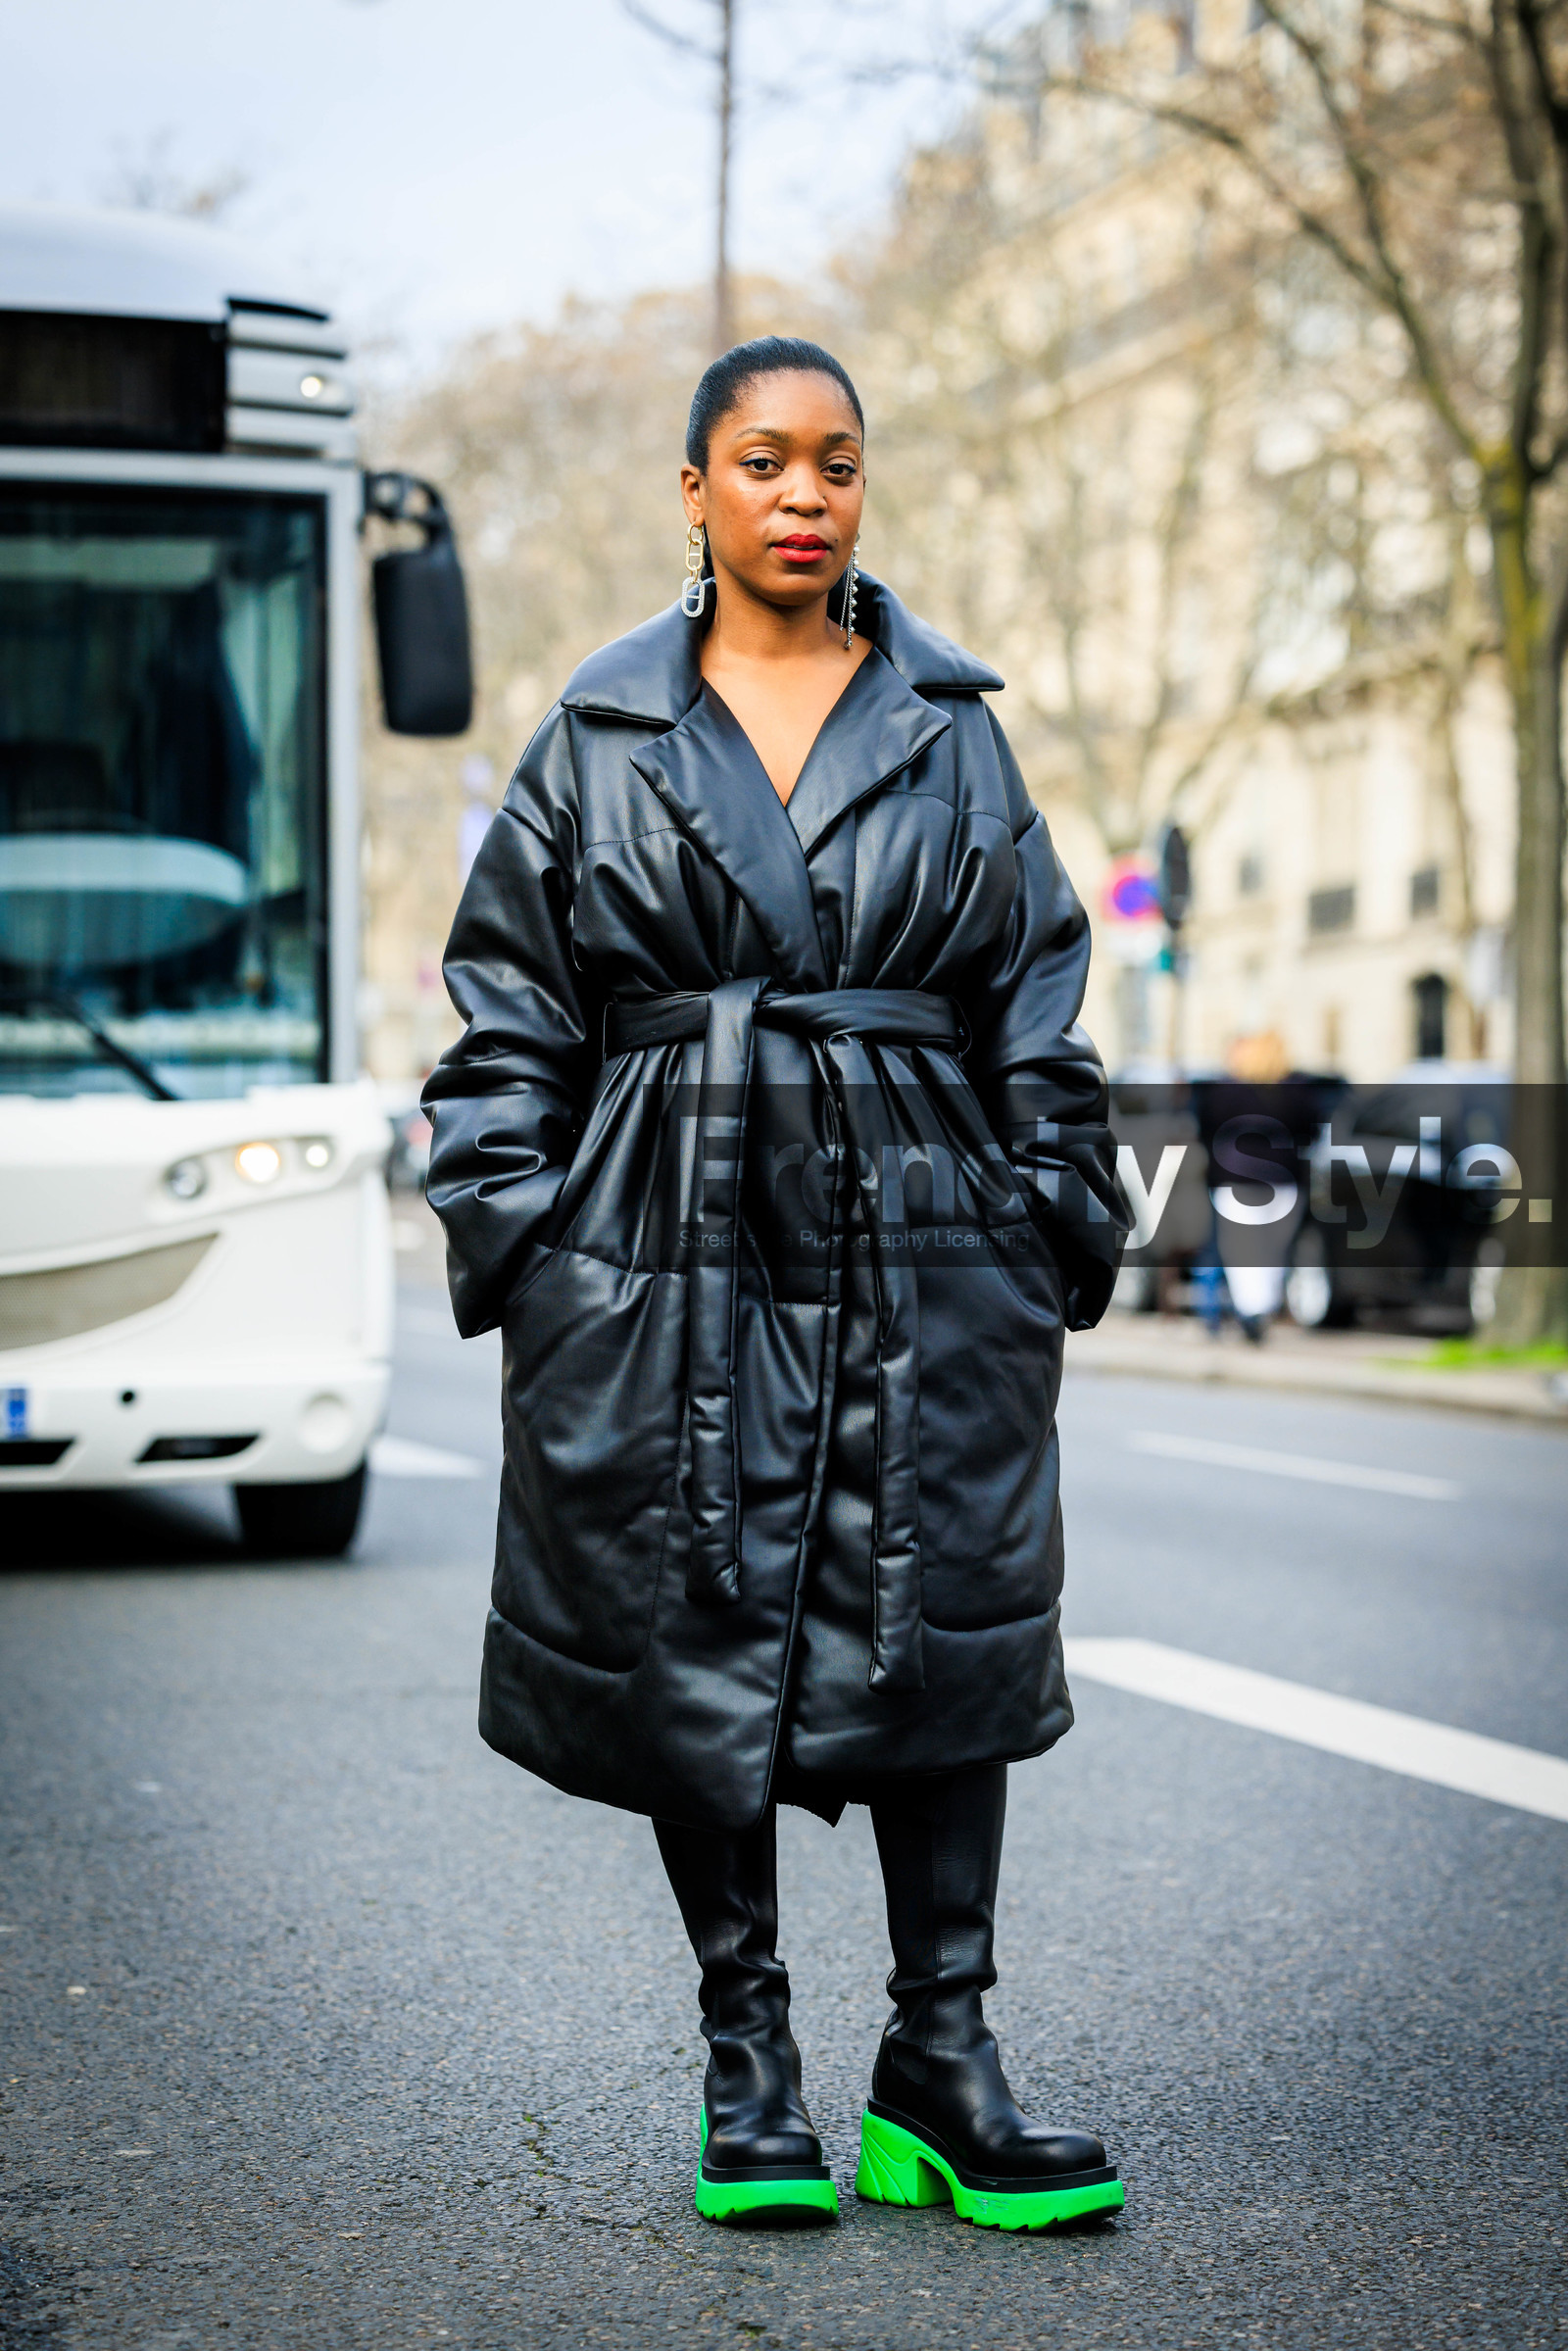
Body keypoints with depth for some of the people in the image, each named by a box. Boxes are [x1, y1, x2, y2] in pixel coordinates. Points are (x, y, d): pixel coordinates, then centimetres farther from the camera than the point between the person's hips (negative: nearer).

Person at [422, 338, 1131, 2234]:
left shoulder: (949, 724, 10)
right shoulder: (603, 733, 8)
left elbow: (1035, 999, 11)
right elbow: (512, 1010, 7)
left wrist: (1057, 1222, 5)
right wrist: (512, 1236, 0)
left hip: (921, 1247, 1)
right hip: (666, 1244, 0)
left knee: (941, 1634, -3)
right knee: (693, 1641, 2)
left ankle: (941, 2072, 5)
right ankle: (746, 2060, 16)